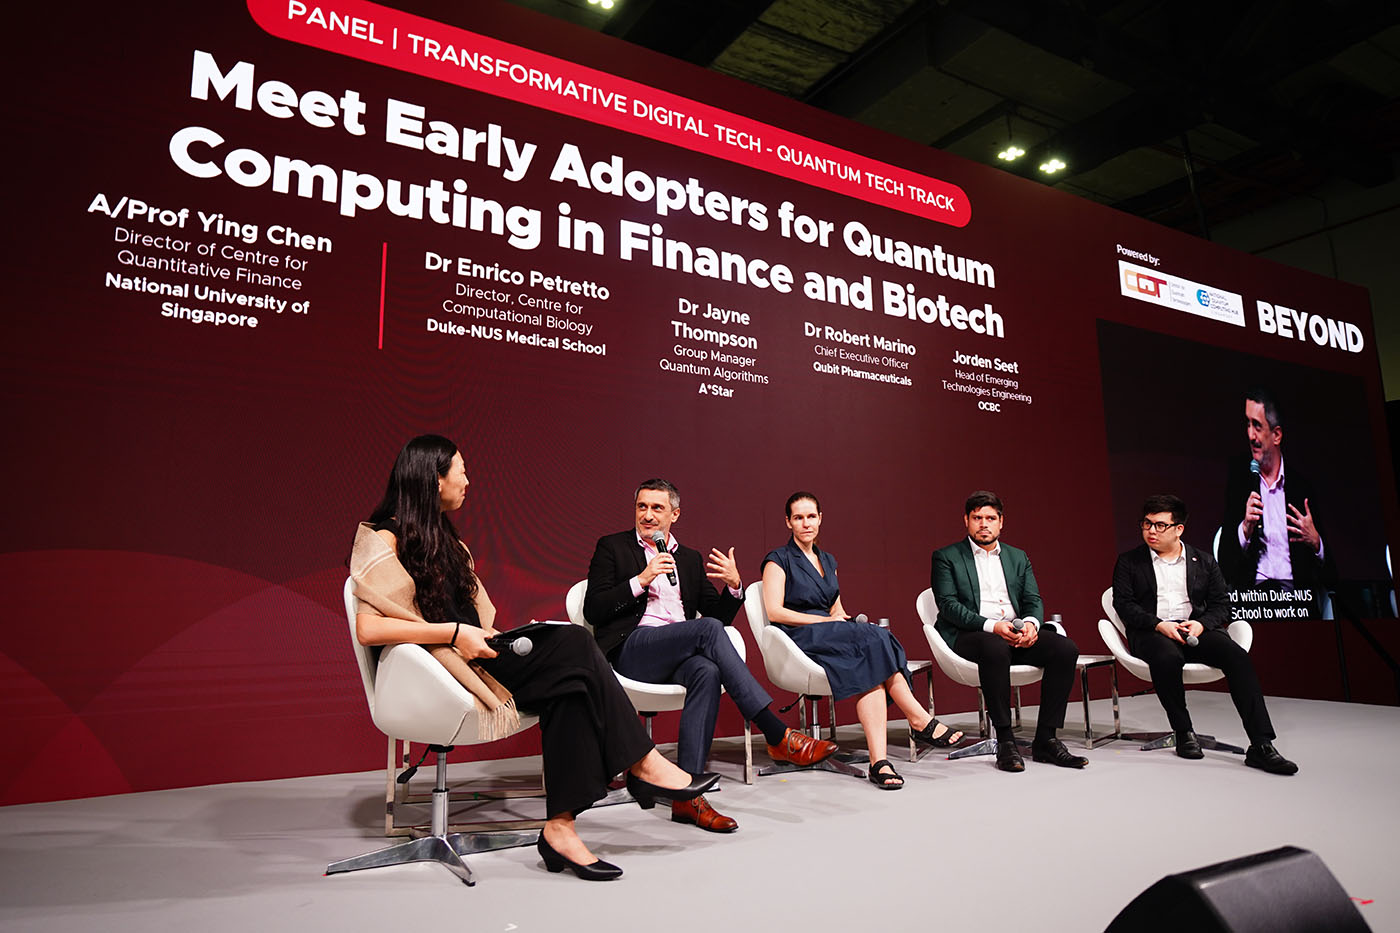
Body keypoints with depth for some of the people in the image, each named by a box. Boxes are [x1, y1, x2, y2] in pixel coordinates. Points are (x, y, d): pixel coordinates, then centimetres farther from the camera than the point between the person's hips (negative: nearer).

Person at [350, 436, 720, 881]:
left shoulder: (439, 537, 21)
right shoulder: (383, 541, -6)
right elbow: (367, 628, -19)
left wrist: (482, 637, 1)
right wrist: (455, 633, -21)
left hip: (472, 656, 8)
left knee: (569, 677, -22)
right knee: (572, 648, -24)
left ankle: (561, 825, -25)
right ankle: (644, 766, -16)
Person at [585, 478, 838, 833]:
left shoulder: (690, 559, 23)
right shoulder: (612, 548, 11)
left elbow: (719, 615, 18)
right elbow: (593, 610, -1)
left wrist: (733, 586, -2)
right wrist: (641, 580, -10)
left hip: (679, 654, 4)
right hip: (631, 650, -4)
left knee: (707, 672, -33)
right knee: (708, 628, -30)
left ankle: (687, 796, -31)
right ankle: (778, 736, -30)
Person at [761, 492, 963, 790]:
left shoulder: (828, 561, 23)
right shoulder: (778, 560, 3)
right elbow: (774, 611, -8)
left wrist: (842, 617, 1)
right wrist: (823, 620, -12)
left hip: (833, 635, 6)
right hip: (800, 640, -6)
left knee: (870, 668, -30)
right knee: (873, 638, -29)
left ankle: (879, 761, -39)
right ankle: (921, 722, -22)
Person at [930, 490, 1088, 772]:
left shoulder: (1018, 557, 22)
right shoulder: (946, 557, 7)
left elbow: (1034, 600, 13)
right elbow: (948, 605, -6)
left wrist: (1031, 623, -12)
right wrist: (991, 626, -20)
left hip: (1016, 633, 5)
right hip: (970, 635, -5)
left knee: (1065, 649, -21)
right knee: (995, 649, -39)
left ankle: (1045, 740, -14)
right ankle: (1005, 742, -28)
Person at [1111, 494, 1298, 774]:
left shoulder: (1203, 562, 17)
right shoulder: (1129, 562, 9)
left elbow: (1221, 604, 12)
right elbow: (1124, 604, 0)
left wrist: (1201, 624, -10)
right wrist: (1159, 625, -16)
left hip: (1196, 629, 3)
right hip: (1152, 633, -2)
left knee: (1238, 656, -27)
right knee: (1167, 659, -37)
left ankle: (1261, 745, -29)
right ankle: (1183, 733, -16)